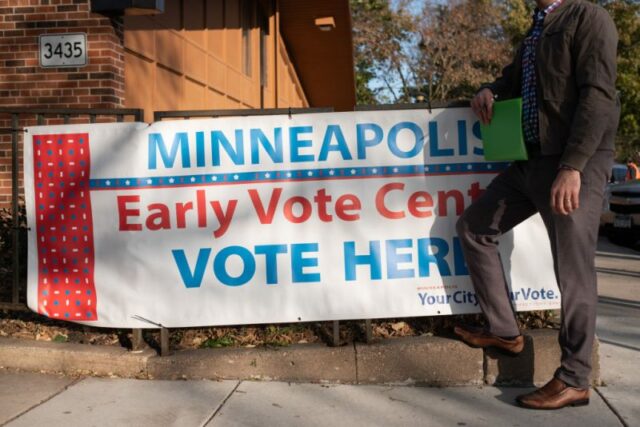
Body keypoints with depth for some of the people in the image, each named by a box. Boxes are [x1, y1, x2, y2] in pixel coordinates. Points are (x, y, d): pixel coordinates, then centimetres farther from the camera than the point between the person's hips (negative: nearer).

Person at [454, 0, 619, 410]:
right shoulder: (534, 33, 21)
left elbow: (598, 94, -16)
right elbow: (513, 83, 35)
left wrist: (572, 166, -25)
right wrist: (489, 91, 10)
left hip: (575, 164, -9)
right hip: (530, 161, 9)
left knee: (574, 270, -5)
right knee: (474, 226, 12)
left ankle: (573, 380, 7)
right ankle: (504, 331, 19)